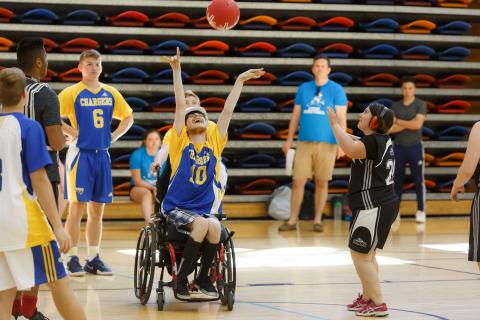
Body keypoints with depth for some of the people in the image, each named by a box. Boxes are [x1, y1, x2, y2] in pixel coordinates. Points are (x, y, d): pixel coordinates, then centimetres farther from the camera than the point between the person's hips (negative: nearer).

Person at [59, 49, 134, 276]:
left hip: (102, 154, 5)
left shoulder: (111, 93, 9)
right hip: (81, 153, -5)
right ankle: (72, 259, 0)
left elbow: (128, 117, 21)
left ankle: (94, 258, 14)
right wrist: (72, 132, -14)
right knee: (77, 206, -4)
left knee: (97, 208, 8)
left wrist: (114, 135, 8)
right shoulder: (72, 93, -5)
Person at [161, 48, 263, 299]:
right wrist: (177, 70, -11)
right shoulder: (180, 142, 1)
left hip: (204, 208, 3)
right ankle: (181, 278, -16)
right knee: (202, 224, -31)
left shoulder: (214, 142, 8)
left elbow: (227, 110, 6)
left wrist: (240, 81, 5)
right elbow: (180, 105, -5)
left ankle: (203, 277, -7)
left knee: (214, 226, -28)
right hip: (176, 208, -3)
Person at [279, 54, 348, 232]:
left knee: (321, 182, 4)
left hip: (327, 143, -2)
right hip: (304, 142, 2)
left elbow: (341, 118, -3)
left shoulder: (336, 90, 0)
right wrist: (289, 140, 10)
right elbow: (295, 116, 14)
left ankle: (318, 220, 13)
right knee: (298, 181, -1)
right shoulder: (304, 88, 10)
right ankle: (292, 220, 5)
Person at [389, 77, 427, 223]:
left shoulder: (420, 104, -2)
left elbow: (417, 124, -15)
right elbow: (390, 129, -2)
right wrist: (408, 124, -15)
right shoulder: (395, 106, 8)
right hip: (398, 147, 3)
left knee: (419, 180, -1)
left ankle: (421, 211, 4)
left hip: (415, 146, -3)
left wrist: (398, 122, -8)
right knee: (397, 180, 6)